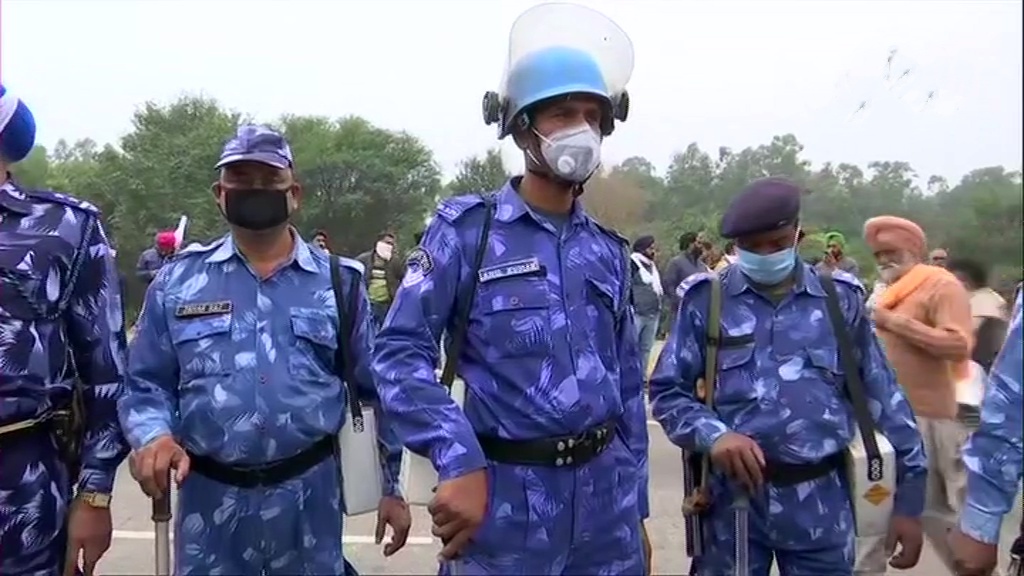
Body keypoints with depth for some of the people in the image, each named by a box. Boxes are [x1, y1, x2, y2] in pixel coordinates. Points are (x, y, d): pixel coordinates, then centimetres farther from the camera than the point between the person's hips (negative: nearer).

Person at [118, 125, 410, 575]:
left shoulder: (338, 281, 1)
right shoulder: (177, 281, 3)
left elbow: (375, 390, 5)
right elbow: (146, 384, 6)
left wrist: (391, 486, 5)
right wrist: (153, 435, -16)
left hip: (310, 494, 0)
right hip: (208, 496, 1)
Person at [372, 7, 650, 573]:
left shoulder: (608, 248, 8)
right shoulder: (466, 228, -6)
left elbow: (628, 384, 13)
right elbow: (400, 351, -13)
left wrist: (635, 506, 13)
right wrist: (459, 461, -23)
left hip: (605, 489, 5)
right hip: (506, 492, -4)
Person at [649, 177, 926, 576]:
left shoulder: (841, 299, 4)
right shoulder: (706, 299, -2)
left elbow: (882, 398, 8)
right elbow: (667, 390, 1)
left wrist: (908, 497, 8)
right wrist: (712, 435, -18)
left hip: (820, 501, 2)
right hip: (733, 496, -1)